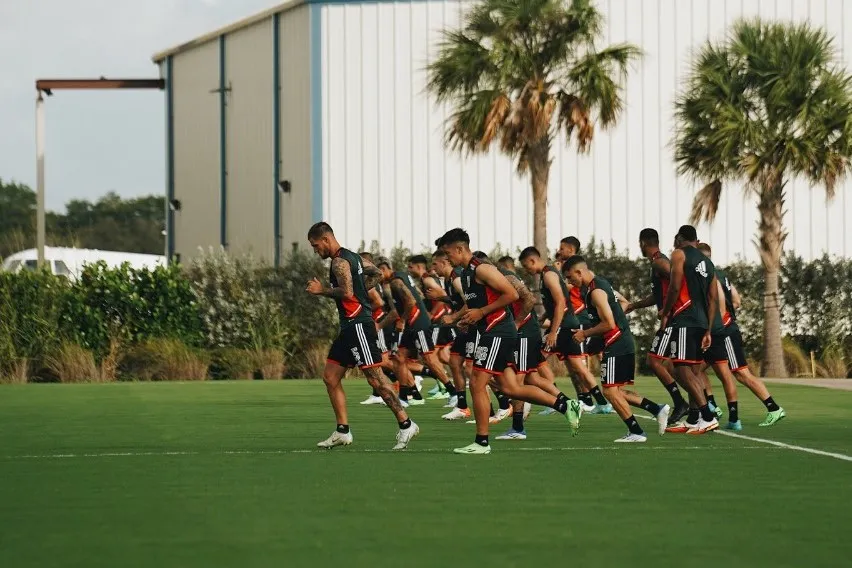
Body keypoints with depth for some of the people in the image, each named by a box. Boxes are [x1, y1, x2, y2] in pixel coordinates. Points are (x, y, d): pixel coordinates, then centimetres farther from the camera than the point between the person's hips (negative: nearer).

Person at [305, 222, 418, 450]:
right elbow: (376, 274, 30)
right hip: (350, 326, 11)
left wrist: (322, 290, -12)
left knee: (375, 378, -10)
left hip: (358, 326, -11)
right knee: (330, 377, 9)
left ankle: (405, 425, -6)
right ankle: (342, 431, 10)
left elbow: (346, 293, -25)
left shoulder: (340, 262, -13)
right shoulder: (352, 257, 18)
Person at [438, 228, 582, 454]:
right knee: (510, 389, 7)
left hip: (497, 332, -10)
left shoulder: (482, 269, -13)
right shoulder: (466, 274, 17)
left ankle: (481, 442, -2)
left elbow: (512, 294, -18)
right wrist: (467, 319, 10)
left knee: (477, 384, -8)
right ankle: (565, 405, 10)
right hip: (492, 333, 10)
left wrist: (481, 313, -17)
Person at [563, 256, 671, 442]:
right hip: (625, 344, 10)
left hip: (616, 347, -10)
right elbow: (623, 304, 26)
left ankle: (636, 432, -3)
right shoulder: (601, 283, 15)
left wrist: (585, 333, -10)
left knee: (611, 391, -5)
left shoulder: (595, 292, -16)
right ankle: (657, 409, 8)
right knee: (617, 391, 12)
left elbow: (609, 324, -22)